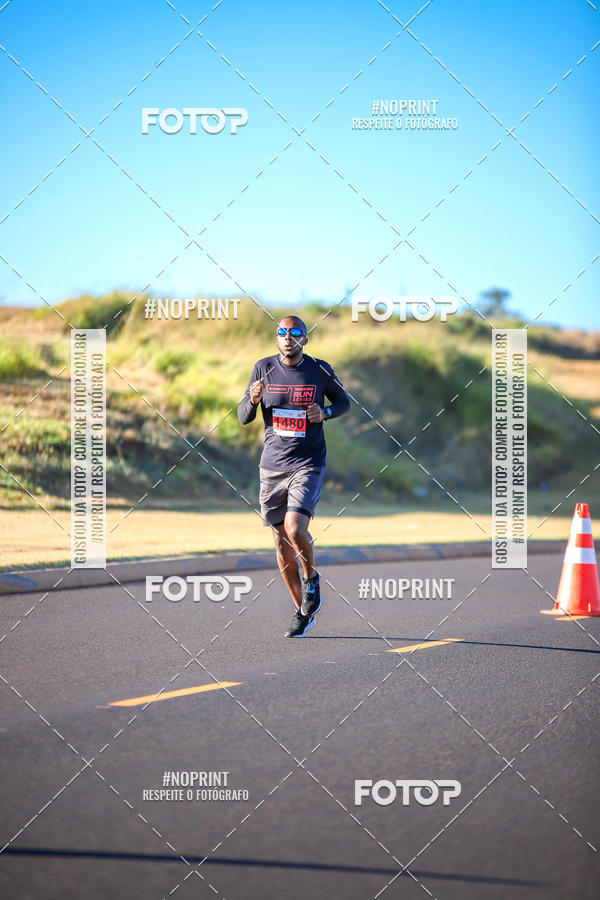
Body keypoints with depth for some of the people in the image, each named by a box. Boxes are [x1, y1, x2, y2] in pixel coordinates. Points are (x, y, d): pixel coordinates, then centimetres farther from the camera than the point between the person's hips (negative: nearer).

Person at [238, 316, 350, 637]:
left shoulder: (319, 370, -2)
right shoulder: (263, 368, 2)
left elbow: (343, 401, 14)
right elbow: (243, 417, 7)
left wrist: (325, 412, -8)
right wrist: (252, 400, -15)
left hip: (307, 465, -3)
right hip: (272, 467, 3)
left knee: (295, 530, -22)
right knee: (281, 542, 6)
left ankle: (312, 579, 8)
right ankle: (303, 611, 21)